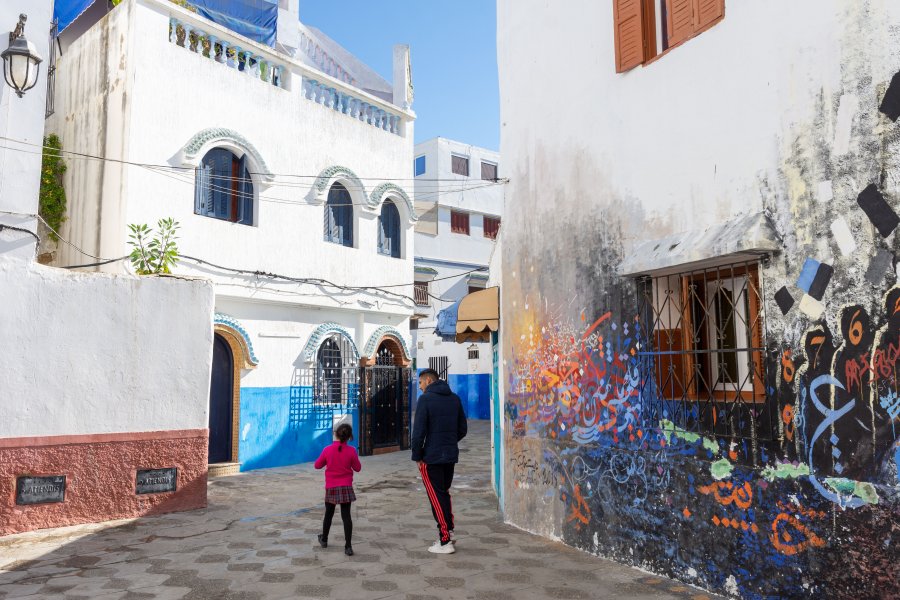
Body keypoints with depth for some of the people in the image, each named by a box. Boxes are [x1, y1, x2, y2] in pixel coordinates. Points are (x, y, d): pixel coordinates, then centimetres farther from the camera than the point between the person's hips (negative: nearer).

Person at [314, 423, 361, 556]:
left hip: (331, 487, 1)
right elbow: (357, 468, 0)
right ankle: (348, 546, -4)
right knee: (346, 516, -1)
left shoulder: (327, 449, -9)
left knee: (328, 514, 18)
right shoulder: (351, 451, -10)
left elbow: (317, 465, 4)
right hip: (346, 487, -1)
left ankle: (324, 540, 35)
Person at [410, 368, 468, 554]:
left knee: (437, 497, 2)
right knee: (445, 493, 22)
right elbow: (462, 429, 10)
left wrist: (417, 455, -5)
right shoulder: (454, 398, 8)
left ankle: (445, 542, 5)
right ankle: (449, 532, 24)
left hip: (431, 457, -6)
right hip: (451, 455, 6)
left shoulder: (426, 399, -12)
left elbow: (419, 431, -15)